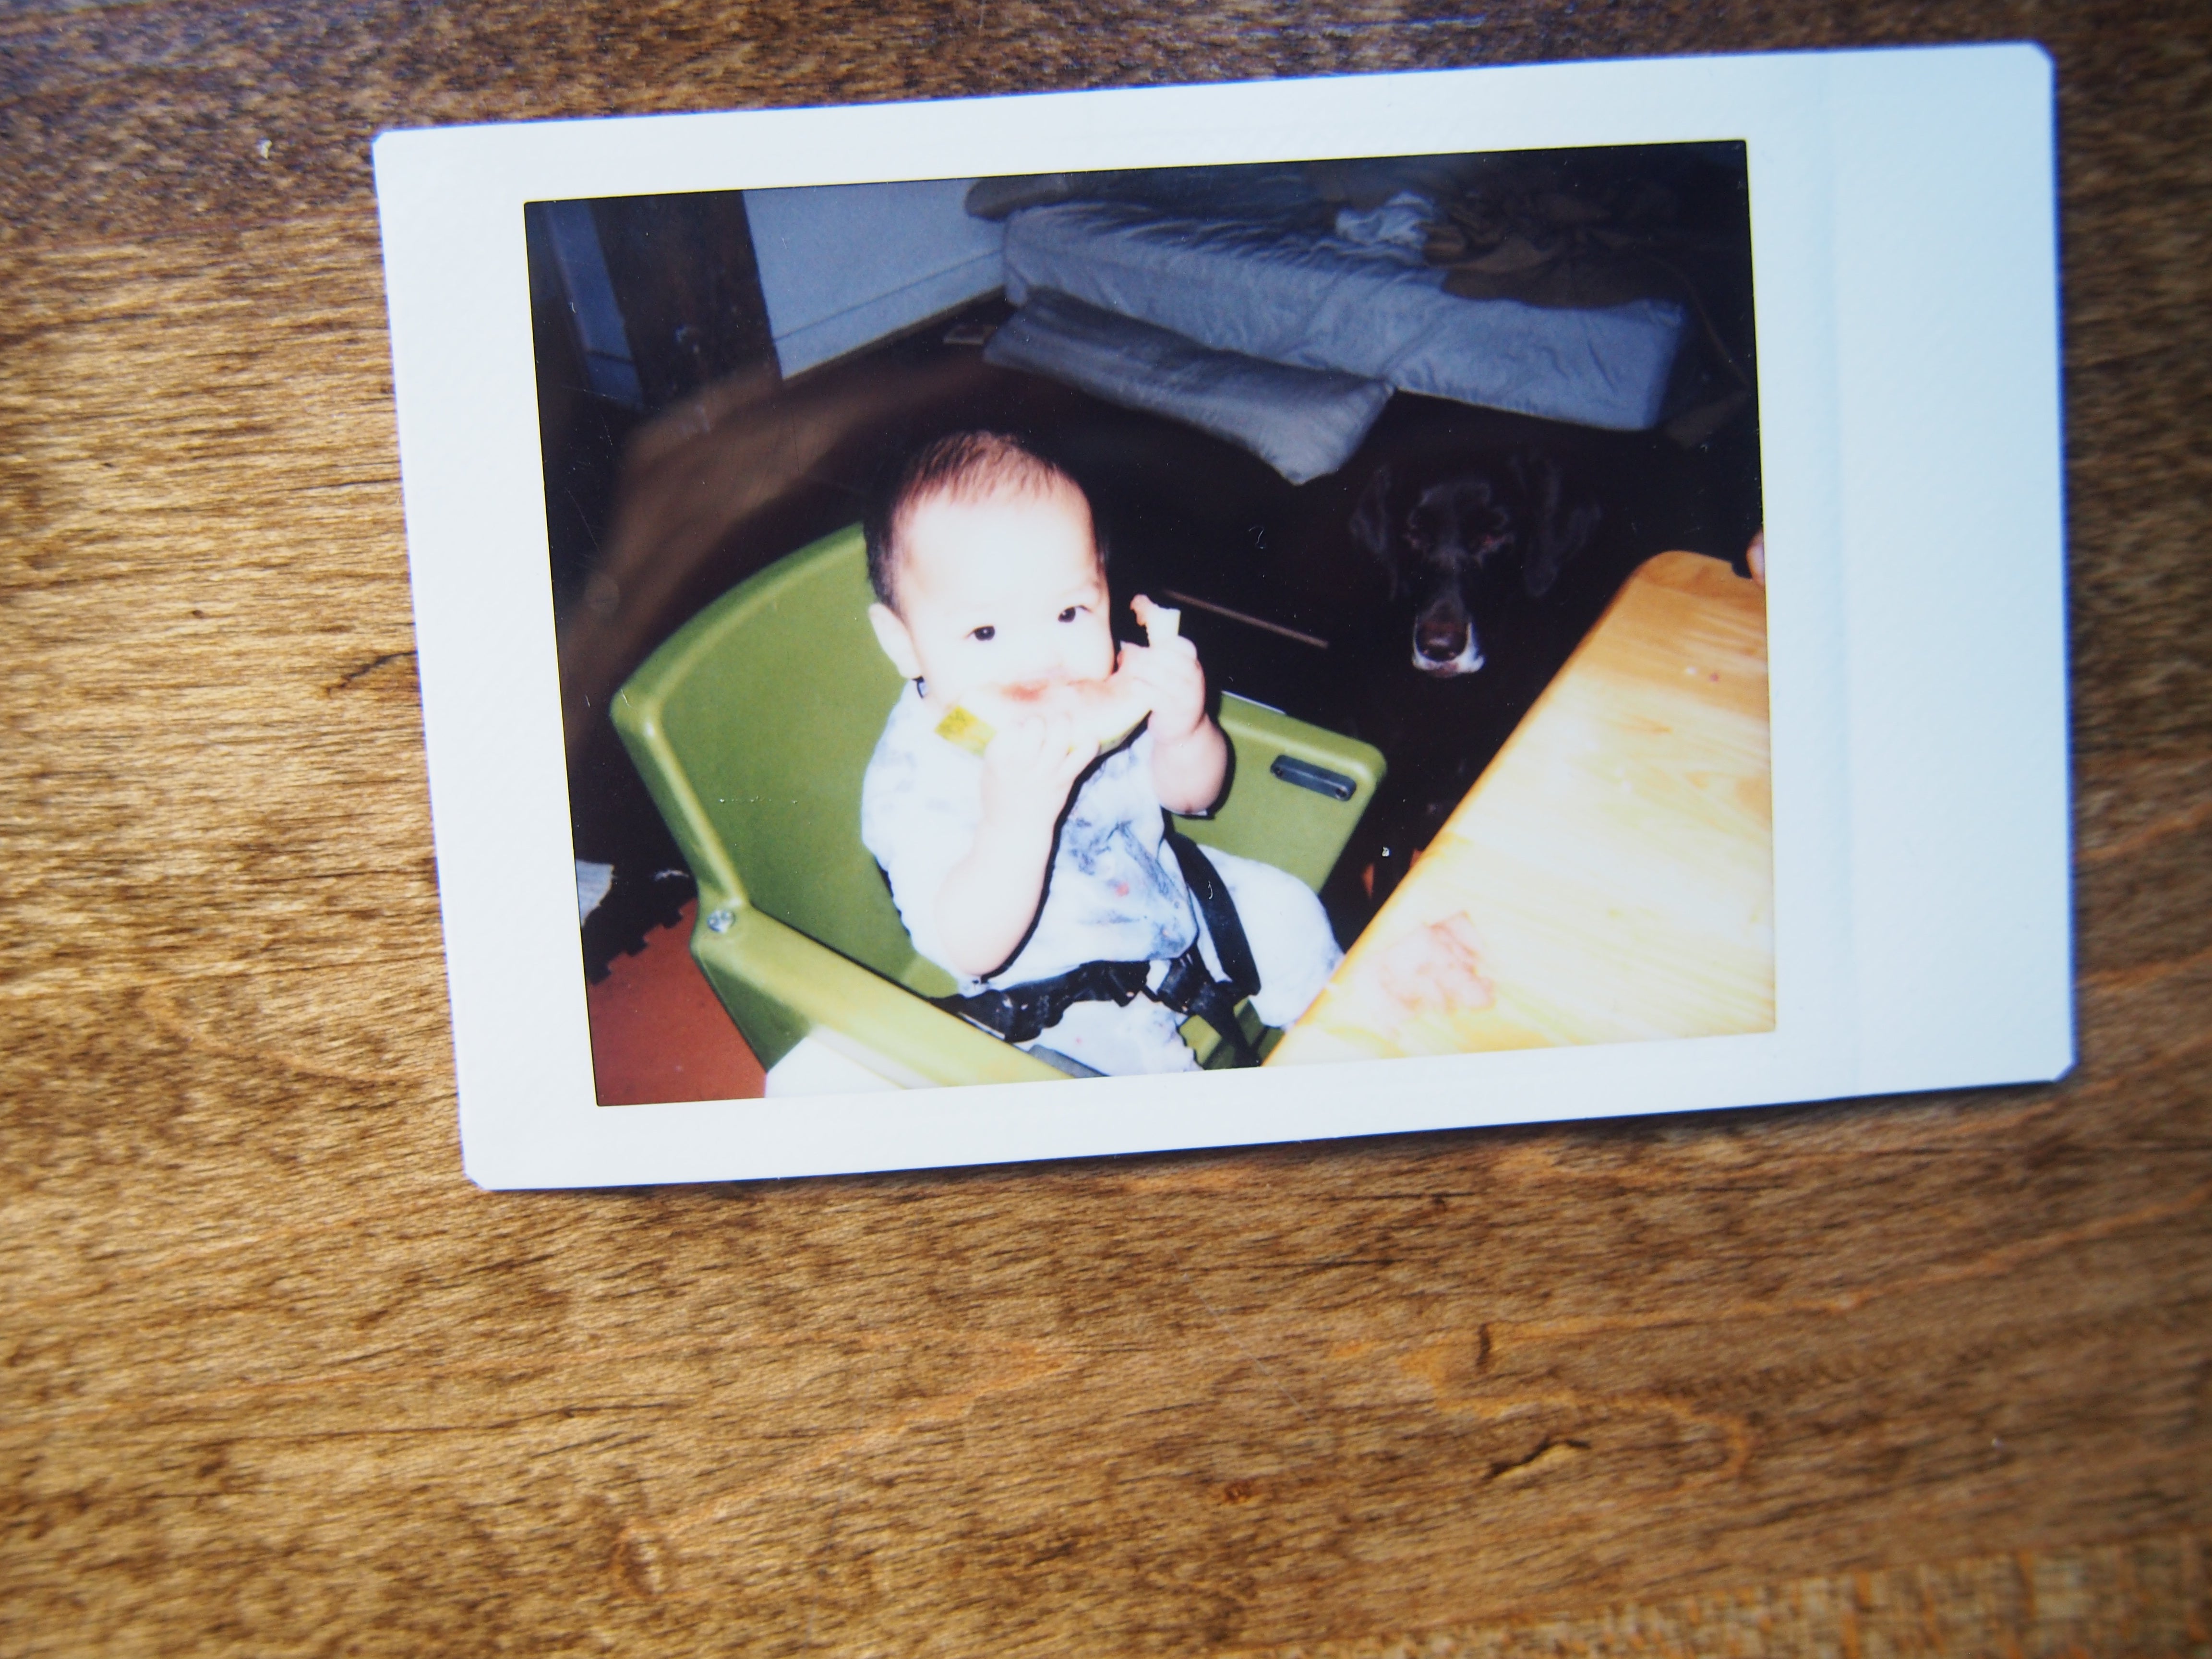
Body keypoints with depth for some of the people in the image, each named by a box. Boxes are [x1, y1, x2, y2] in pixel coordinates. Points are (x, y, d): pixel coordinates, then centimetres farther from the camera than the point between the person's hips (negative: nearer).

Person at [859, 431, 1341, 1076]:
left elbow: (1192, 792, -3)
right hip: (1052, 989, -5)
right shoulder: (914, 777, -33)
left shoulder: (1100, 693, -16)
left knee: (1285, 909, 10)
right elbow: (972, 950, -37)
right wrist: (1017, 816, -54)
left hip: (1166, 889, 6)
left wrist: (1184, 729, -27)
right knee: (1140, 1053, -22)